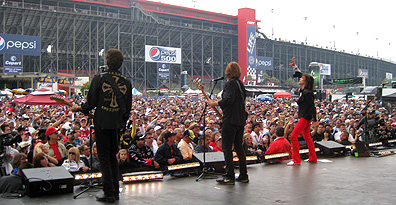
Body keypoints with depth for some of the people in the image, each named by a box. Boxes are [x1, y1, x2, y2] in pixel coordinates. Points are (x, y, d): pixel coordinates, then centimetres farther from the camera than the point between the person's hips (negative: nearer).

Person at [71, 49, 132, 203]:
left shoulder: (99, 79, -10)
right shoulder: (126, 82, 2)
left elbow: (91, 103, -7)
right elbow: (128, 108, 8)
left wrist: (77, 108, 12)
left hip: (102, 123, -4)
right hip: (117, 125, 4)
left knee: (104, 157, 3)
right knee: (113, 157, 16)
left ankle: (109, 193, 3)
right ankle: (115, 192, 19)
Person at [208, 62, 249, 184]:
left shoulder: (230, 83, -11)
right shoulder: (240, 84, 16)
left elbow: (228, 100, -24)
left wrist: (214, 104, -15)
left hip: (230, 119, -9)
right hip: (241, 120, 9)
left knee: (227, 147, -4)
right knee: (239, 147, 13)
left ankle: (230, 177, -4)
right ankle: (243, 175, 17)